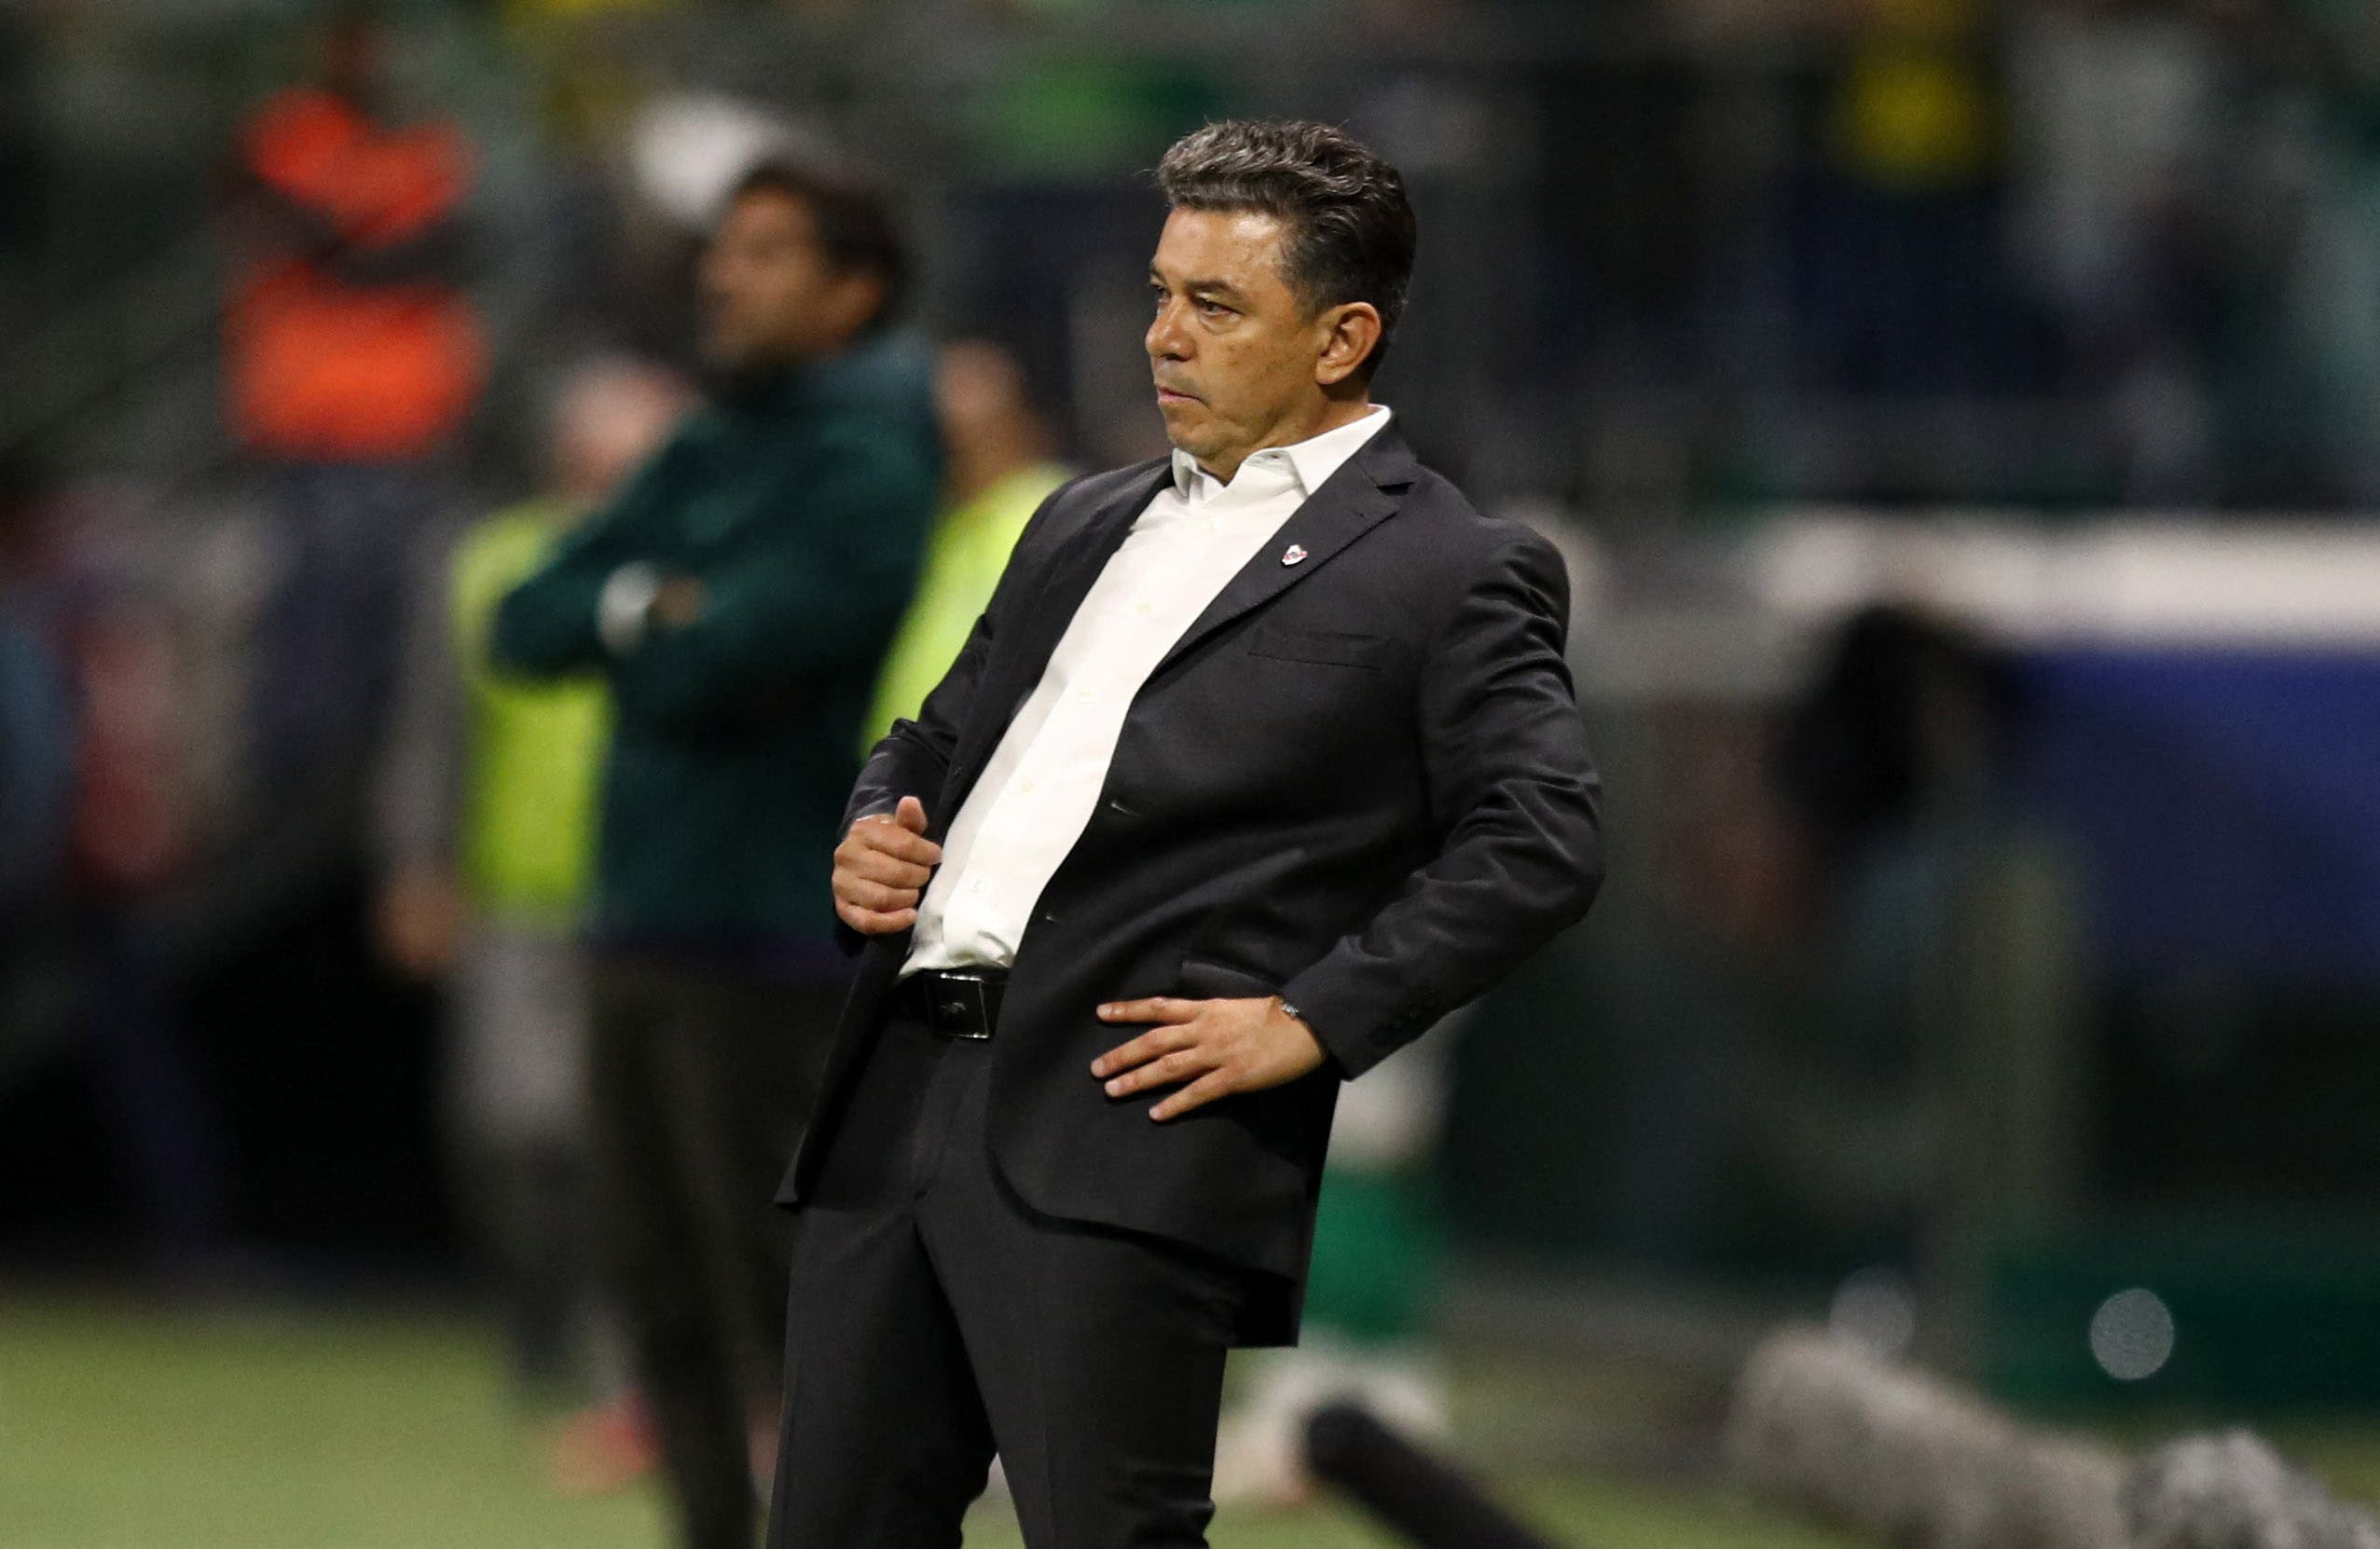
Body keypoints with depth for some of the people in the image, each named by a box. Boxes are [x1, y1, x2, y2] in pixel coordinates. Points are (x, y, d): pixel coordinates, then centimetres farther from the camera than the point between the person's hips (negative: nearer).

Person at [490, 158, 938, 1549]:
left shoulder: (865, 471, -11)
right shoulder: (707, 456, 16)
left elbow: (698, 676, -21)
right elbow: (526, 628, 9)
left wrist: (648, 629, 0)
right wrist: (641, 607, -10)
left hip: (772, 950, -9)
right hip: (646, 935, 9)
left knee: (781, 1306, -9)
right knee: (667, 1299, 11)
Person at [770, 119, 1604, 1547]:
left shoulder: (1451, 575, 1)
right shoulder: (1086, 525, 25)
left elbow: (1541, 844, -9)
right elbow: (937, 740, 34)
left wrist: (1310, 1023, -15)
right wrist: (874, 833, 10)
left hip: (1128, 1125, -7)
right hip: (899, 1097, 7)